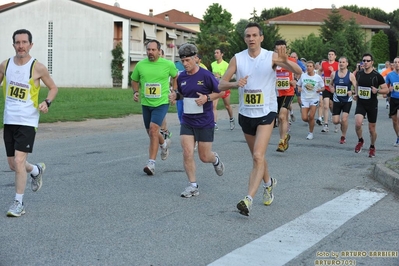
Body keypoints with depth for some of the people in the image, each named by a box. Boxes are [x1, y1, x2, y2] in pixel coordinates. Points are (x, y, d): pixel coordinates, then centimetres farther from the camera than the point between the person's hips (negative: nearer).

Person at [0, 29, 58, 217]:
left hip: (27, 122, -5)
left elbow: (53, 87, 2)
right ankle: (37, 170, 43)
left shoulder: (37, 67, -8)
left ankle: (18, 203, 0)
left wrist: (47, 102, -16)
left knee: (19, 161, -13)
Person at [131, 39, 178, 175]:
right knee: (151, 132, 16)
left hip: (161, 103, -4)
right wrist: (135, 92, -2)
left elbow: (176, 76, 12)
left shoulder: (168, 64, -6)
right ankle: (164, 143, 50)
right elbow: (134, 80, 15)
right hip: (146, 103, 4)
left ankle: (151, 163, -18)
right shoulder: (140, 65, -1)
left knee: (153, 129, -20)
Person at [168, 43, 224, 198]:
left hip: (205, 122, -4)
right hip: (187, 121, 4)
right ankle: (193, 186, 3)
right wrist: (175, 96, -3)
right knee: (187, 153, -9)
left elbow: (219, 92, -4)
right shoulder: (181, 77, 2)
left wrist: (207, 97, -20)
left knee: (204, 157, 4)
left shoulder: (206, 75, -12)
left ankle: (216, 160, 41)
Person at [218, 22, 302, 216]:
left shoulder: (271, 56, -8)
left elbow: (299, 72, -14)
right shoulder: (237, 58, -1)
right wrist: (235, 83, -25)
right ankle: (269, 183, 46)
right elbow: (221, 85, -3)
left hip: (266, 113, -4)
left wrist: (285, 61, -34)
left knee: (258, 156, -17)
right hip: (245, 114, 4)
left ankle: (248, 200, -22)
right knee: (257, 156, 19)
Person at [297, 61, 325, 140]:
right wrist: (299, 89, -12)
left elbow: (323, 87, 5)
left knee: (311, 117, -8)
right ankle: (311, 122, 29)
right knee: (304, 118, -6)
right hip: (305, 99, 2)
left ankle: (311, 133, 10)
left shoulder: (318, 77, -5)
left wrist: (320, 90, -18)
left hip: (314, 99, -2)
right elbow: (298, 85, 11)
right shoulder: (303, 76, -1)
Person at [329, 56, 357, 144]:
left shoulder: (350, 75, -8)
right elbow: (330, 84, 16)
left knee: (344, 119, -12)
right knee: (335, 121, -2)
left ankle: (343, 136, 10)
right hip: (337, 100, 2)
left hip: (347, 101, -2)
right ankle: (341, 123, 36)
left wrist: (352, 92, -25)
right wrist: (332, 89, -6)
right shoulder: (334, 74, 0)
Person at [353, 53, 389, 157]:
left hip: (372, 105, -2)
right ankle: (360, 141, 8)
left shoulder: (377, 76, -10)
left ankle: (372, 147, 33)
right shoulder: (359, 74, 1)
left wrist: (377, 91, -24)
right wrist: (356, 94, 5)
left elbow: (386, 90, -6)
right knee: (357, 124, -21)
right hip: (360, 104, 2)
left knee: (372, 128, 8)